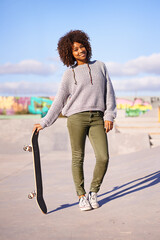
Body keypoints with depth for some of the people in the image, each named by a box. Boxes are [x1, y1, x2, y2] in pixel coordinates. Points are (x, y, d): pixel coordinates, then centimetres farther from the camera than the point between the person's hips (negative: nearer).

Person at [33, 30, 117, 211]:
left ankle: (93, 192, 13)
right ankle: (81, 196, 16)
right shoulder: (69, 74, 7)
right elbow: (59, 101, 8)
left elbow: (109, 92, 12)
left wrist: (109, 115, 1)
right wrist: (44, 122, 2)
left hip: (97, 119, 2)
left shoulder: (100, 66, 14)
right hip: (76, 117, -1)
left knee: (103, 157, -8)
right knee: (78, 158, 1)